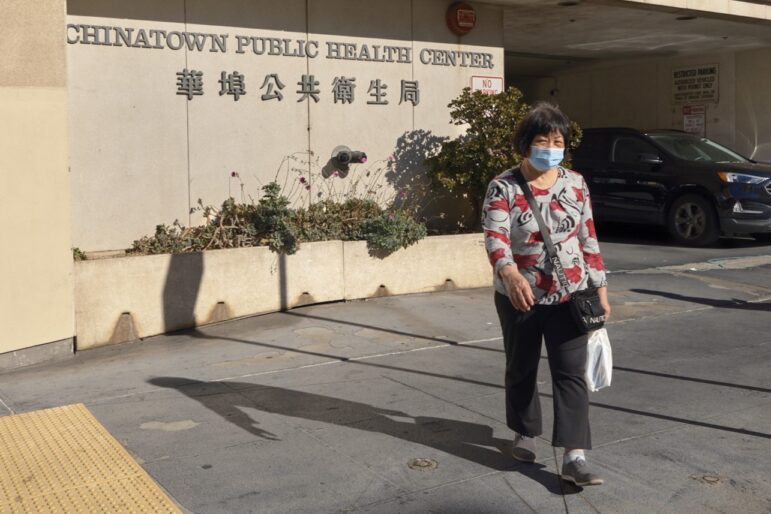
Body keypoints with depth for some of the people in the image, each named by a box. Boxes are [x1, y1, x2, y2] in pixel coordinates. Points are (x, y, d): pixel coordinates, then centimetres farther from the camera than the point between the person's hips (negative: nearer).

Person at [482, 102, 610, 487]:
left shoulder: (575, 184, 2)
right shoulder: (503, 187, -9)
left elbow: (588, 239, 8)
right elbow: (495, 238, -23)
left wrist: (600, 287, 5)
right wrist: (510, 274, -43)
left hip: (569, 296, 1)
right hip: (519, 296, -1)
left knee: (571, 373, -6)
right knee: (521, 369, 15)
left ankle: (574, 457, -8)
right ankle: (525, 434, 36)